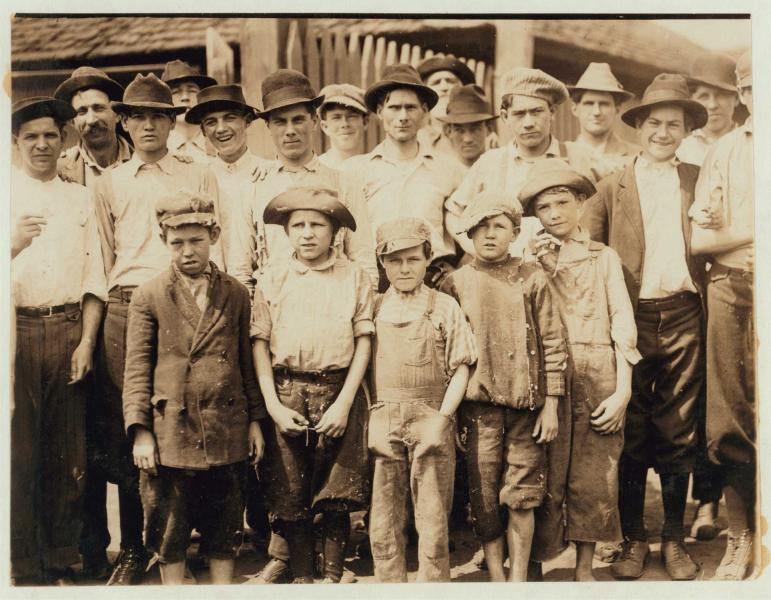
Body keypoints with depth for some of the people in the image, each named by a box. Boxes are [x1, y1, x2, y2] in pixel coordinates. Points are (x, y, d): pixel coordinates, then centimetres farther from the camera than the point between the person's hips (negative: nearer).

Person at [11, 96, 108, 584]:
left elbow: (94, 277, 8)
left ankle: (61, 562, 13)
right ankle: (23, 566, 5)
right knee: (18, 451, -4)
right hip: (17, 328, -2)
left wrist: (86, 342, -2)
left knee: (69, 452, 3)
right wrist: (14, 243, -22)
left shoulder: (80, 199, 14)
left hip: (69, 330, 2)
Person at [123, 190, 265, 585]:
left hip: (227, 431, 2)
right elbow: (136, 370, -2)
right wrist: (140, 430, -9)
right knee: (169, 527, 6)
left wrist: (255, 419, 7)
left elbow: (247, 361, 11)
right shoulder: (148, 297, 0)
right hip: (171, 430, -2)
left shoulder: (236, 294, 8)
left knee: (225, 525, 11)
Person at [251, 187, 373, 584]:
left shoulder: (354, 276, 4)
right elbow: (260, 343, 4)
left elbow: (363, 340, 1)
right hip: (286, 393, 1)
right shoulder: (272, 278, 7)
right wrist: (273, 405, -5)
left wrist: (344, 403, -8)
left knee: (337, 493, 1)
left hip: (339, 393, -1)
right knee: (290, 496, 4)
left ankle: (332, 577, 13)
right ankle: (301, 577, 16)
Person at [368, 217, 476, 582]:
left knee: (433, 525, 1)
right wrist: (369, 421, 0)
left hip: (431, 420, -2)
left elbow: (460, 368, 2)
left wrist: (441, 419, -9)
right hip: (382, 424, 2)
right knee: (383, 527, 5)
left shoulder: (445, 307, 4)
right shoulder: (373, 309, 10)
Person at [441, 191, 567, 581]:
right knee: (483, 497, 2)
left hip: (526, 404, 0)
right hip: (478, 406, 1)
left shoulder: (532, 279, 5)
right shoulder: (455, 284, 6)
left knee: (522, 496, 2)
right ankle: (496, 577, 14)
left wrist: (551, 403, 0)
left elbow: (552, 344, 4)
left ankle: (519, 578, 12)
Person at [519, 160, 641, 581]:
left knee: (593, 479, -1)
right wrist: (538, 268, -6)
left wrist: (623, 390, -4)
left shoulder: (604, 257, 11)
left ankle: (584, 567, 9)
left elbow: (622, 324, 4)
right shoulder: (530, 259, 13)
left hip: (597, 378, 0)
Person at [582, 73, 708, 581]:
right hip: (631, 319, -1)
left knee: (679, 432, 7)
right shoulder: (613, 187, 5)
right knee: (631, 434, 5)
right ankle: (633, 538, 16)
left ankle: (675, 538, 18)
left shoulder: (699, 179, 9)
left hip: (683, 317, 1)